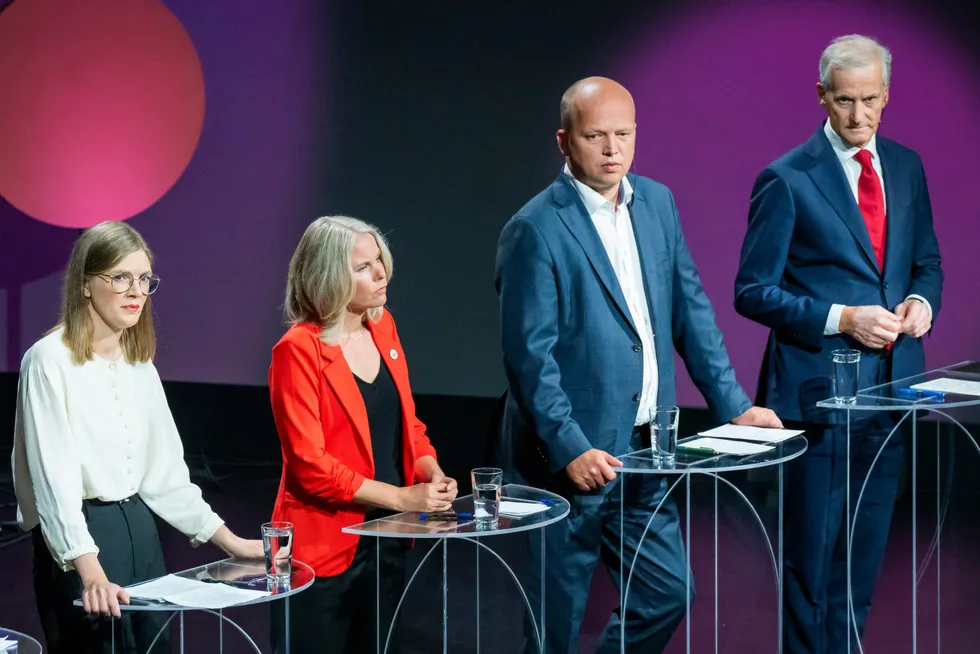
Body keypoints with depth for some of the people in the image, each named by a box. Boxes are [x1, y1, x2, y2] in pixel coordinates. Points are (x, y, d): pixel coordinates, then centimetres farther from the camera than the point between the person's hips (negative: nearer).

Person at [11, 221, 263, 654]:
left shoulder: (140, 363, 12)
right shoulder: (50, 360, -12)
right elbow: (55, 477, -20)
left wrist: (228, 540, 11)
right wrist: (91, 571, -30)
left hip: (140, 531, 7)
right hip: (78, 541, -7)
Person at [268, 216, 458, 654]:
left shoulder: (383, 328, 7)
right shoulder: (299, 350, -14)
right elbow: (309, 463, -18)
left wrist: (430, 473, -5)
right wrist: (401, 496, -18)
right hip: (325, 546, -7)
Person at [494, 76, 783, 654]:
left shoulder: (657, 202, 7)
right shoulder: (536, 230, -14)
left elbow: (691, 310, 12)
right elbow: (529, 356, -17)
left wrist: (734, 406, 8)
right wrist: (571, 449, -23)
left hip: (644, 453, 7)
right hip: (572, 456, -7)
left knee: (668, 592, 12)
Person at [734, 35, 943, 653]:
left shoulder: (906, 166, 9)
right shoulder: (788, 180, -8)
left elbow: (927, 262, 19)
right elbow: (754, 292, -8)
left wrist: (922, 301, -4)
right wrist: (841, 319, -18)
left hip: (891, 387, 5)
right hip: (820, 390, -5)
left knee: (864, 554, 13)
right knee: (812, 555, 2)